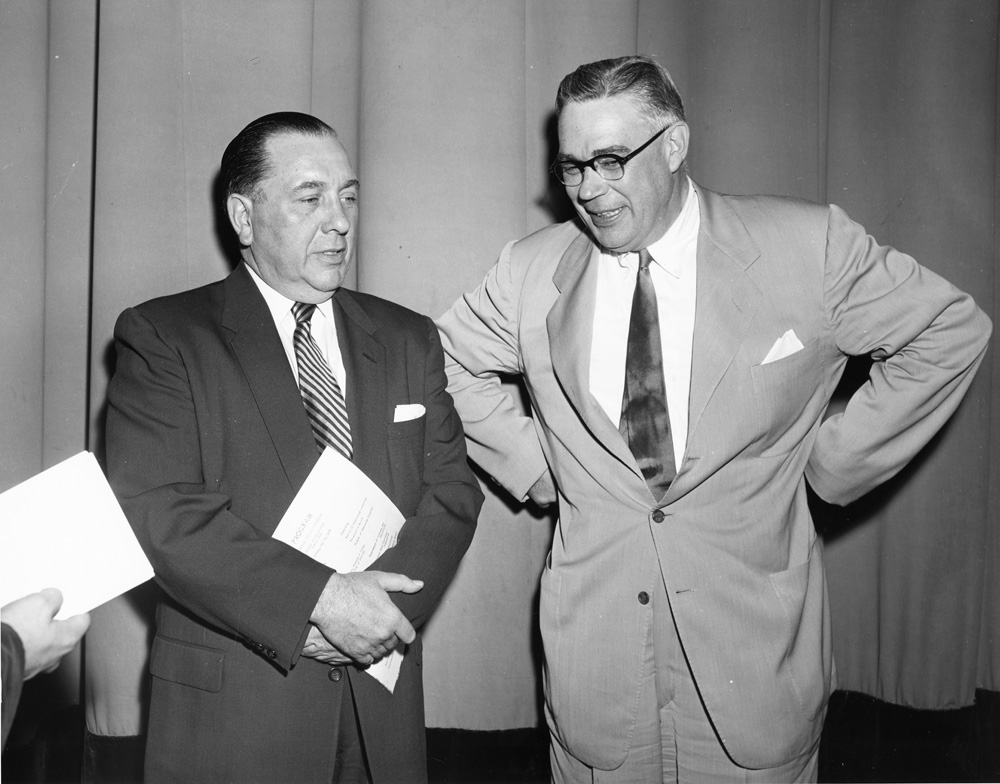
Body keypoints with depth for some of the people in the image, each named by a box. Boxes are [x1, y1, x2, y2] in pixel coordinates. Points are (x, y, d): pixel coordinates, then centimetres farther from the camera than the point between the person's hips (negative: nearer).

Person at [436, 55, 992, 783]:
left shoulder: (809, 246, -8)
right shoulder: (531, 270, -1)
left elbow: (952, 328, 2)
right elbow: (450, 361, 14)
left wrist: (833, 458, -2)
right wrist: (535, 462, 4)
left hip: (754, 639, -1)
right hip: (592, 636, 2)